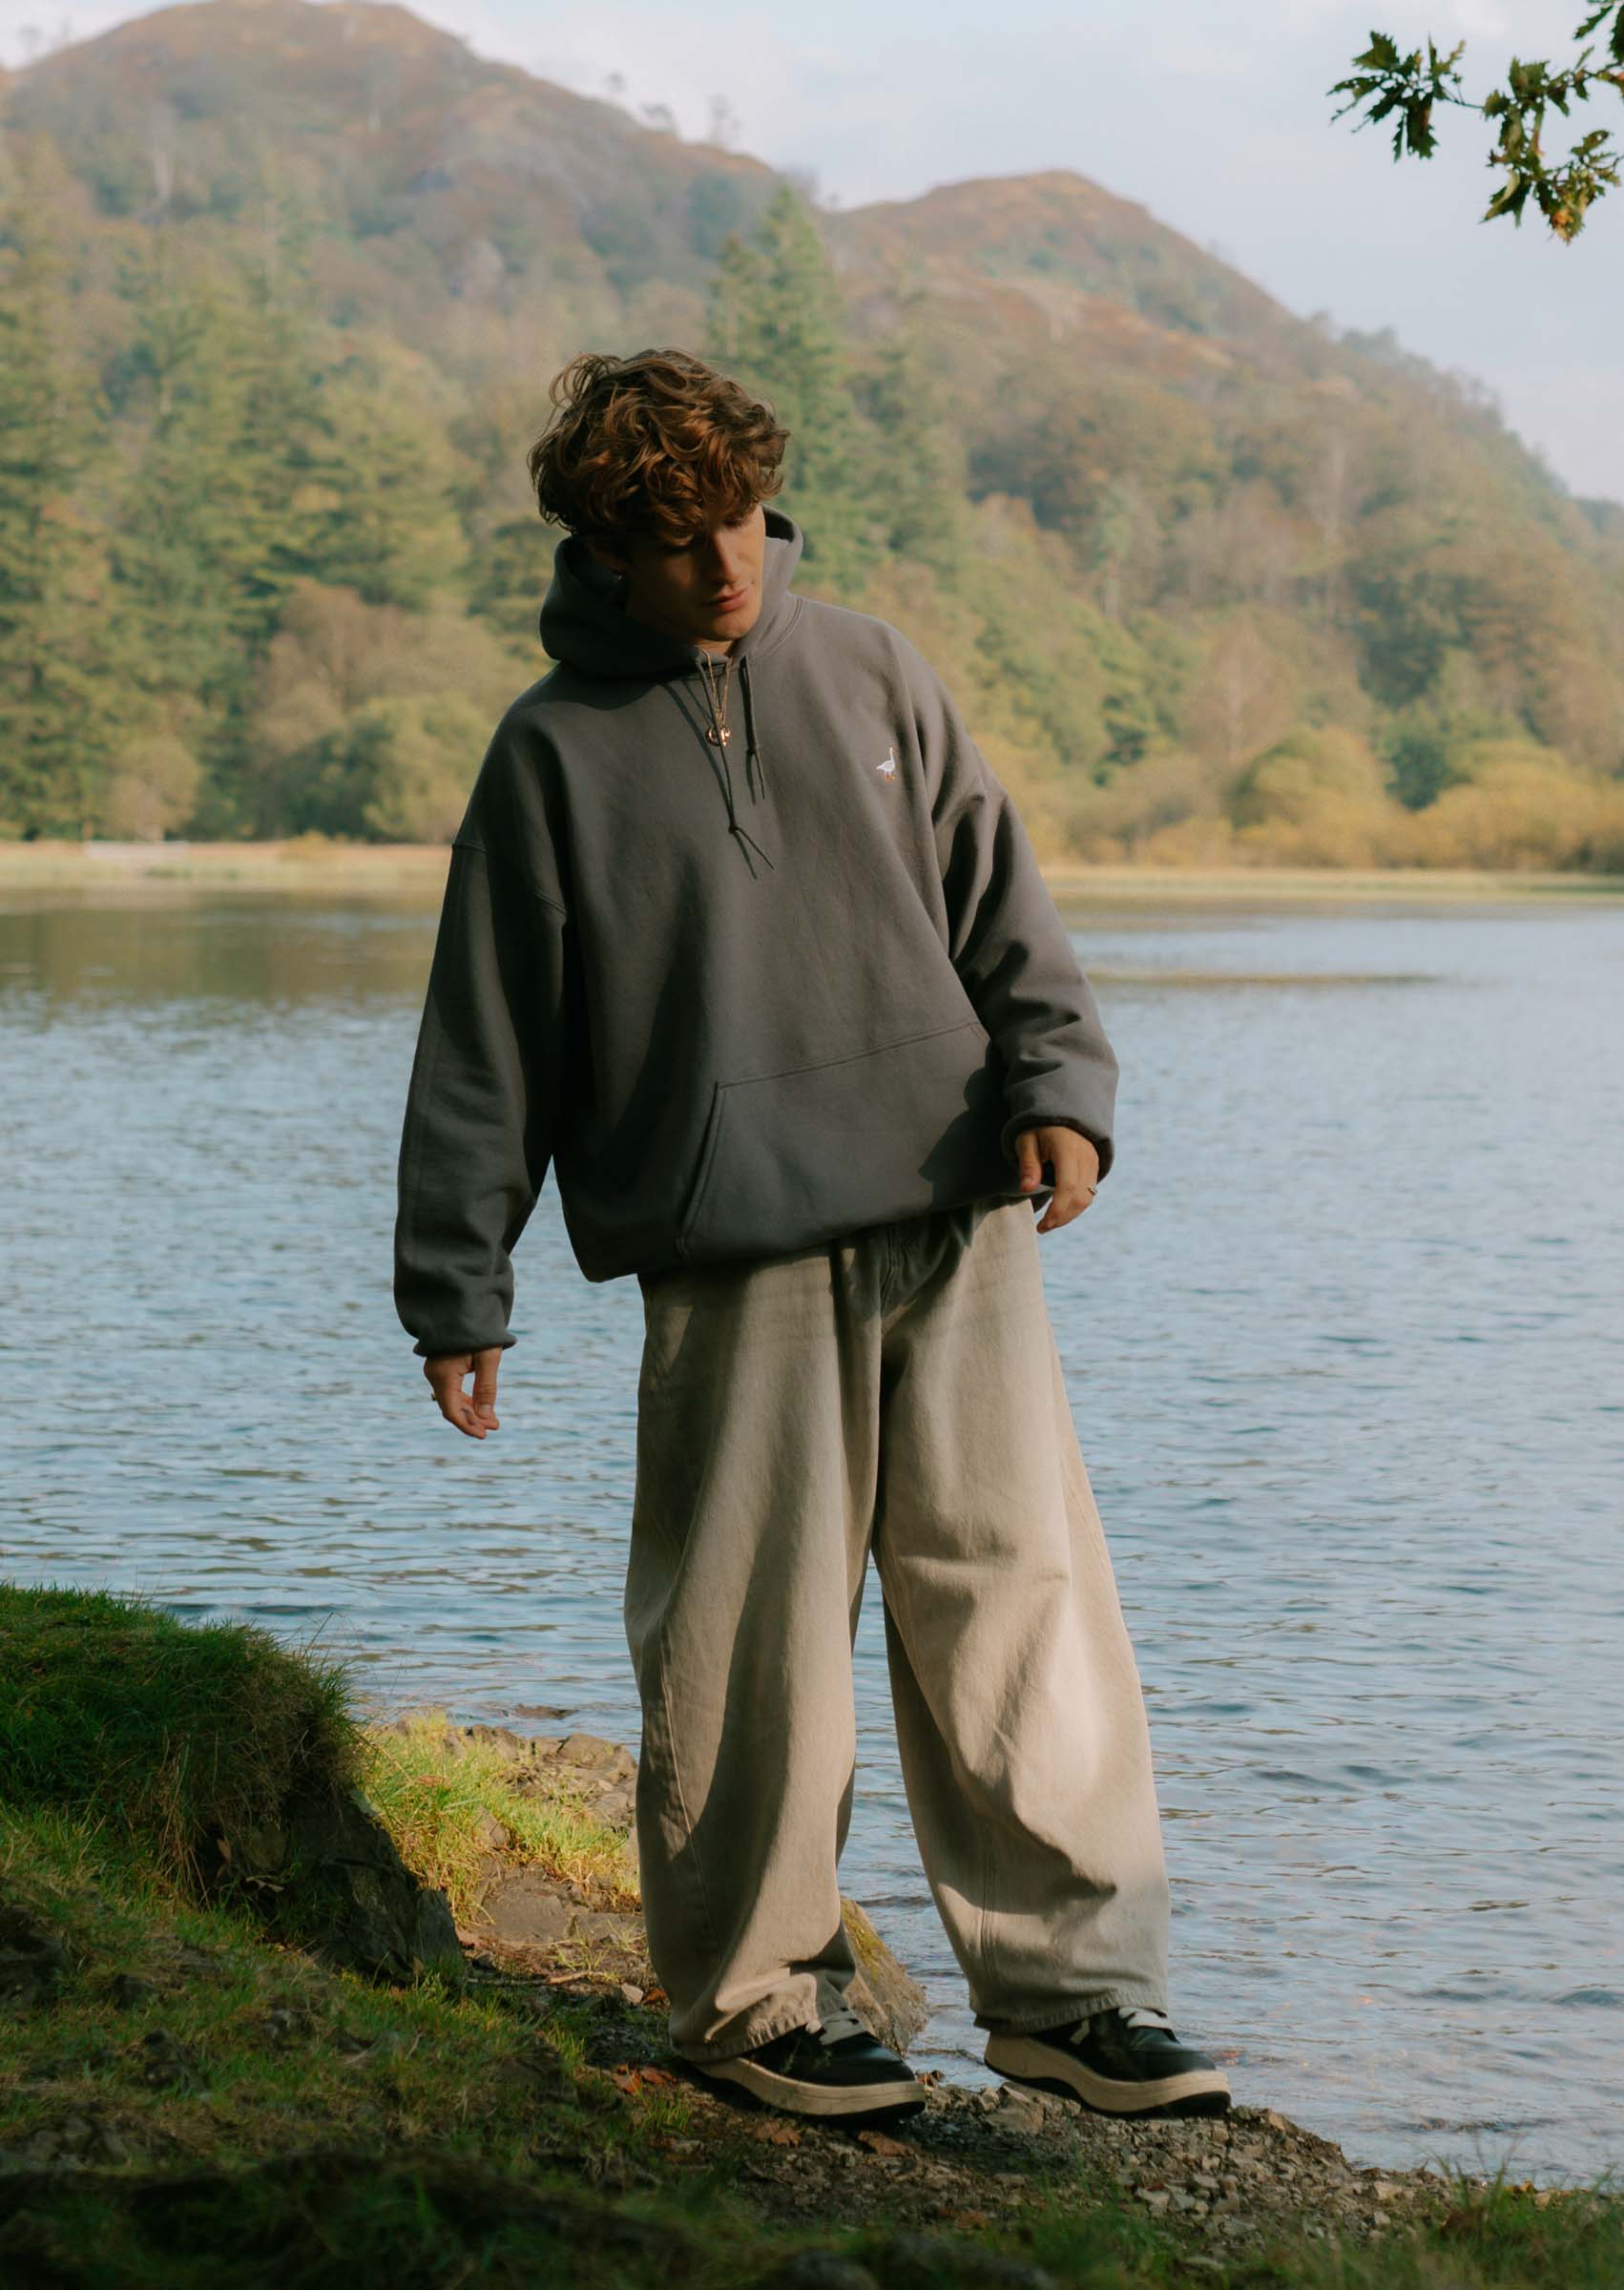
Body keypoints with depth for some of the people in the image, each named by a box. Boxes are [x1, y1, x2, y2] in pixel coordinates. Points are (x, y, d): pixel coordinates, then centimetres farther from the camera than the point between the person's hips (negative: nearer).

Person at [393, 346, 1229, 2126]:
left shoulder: (869, 673, 12)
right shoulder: (554, 750, 4)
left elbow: (999, 899, 15)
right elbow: (485, 1041, 6)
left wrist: (1056, 1079, -3)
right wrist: (457, 1291, 4)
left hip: (959, 1229, 3)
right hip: (733, 1262, -2)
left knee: (1021, 1594, -1)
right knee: (751, 1637, -1)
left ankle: (1070, 1982, 8)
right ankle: (753, 1995, 15)